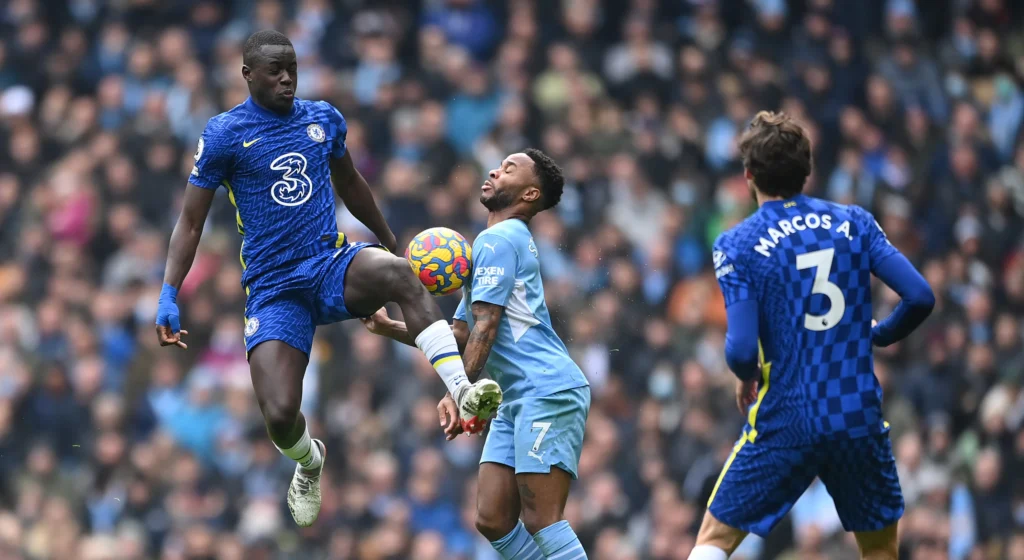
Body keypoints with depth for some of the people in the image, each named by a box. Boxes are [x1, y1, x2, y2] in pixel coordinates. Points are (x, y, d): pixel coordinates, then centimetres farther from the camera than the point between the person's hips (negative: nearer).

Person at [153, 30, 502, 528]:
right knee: (280, 415, -17)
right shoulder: (224, 133, -2)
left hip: (332, 267, 2)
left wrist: (391, 240, 34)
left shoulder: (324, 119, 9)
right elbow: (191, 222, 1)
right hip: (273, 290, -2)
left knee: (397, 272, -34)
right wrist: (169, 296, -10)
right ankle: (308, 462, 22)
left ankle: (465, 395, -43)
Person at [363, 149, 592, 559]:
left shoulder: (496, 240, -5)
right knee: (493, 521, 3)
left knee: (541, 522, -16)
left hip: (549, 391, -10)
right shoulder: (505, 242, 26)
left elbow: (485, 328, -14)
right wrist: (388, 328, 22)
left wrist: (459, 394, -17)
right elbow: (459, 336, 29)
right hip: (517, 400, 10)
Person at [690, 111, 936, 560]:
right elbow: (920, 297, -5)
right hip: (860, 418, 2)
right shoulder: (856, 223, 3)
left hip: (784, 422, -2)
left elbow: (741, 350, -14)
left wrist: (747, 378, 9)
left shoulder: (737, 245, -6)